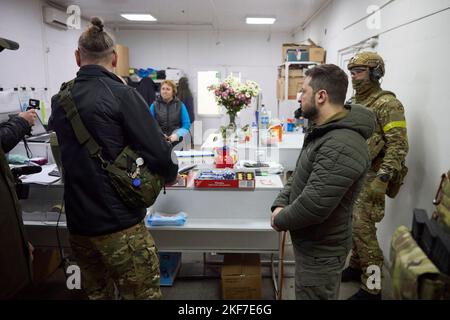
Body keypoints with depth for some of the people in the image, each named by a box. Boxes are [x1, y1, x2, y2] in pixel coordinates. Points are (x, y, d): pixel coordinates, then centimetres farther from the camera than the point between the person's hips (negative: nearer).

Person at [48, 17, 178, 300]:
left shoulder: (59, 100, 5)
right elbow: (157, 150, -17)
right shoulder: (121, 95, -13)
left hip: (77, 224, 6)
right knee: (142, 294, 8)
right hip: (119, 222, -6)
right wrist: (170, 174, 4)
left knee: (97, 292, 21)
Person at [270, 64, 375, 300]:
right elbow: (299, 175, 12)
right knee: (306, 294, 28)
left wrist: (279, 220, -15)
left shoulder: (341, 146, -31)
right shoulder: (321, 131, 7)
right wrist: (279, 205, -4)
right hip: (310, 244, 10)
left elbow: (313, 206, -34)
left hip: (320, 251, -10)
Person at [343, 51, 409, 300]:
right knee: (353, 225, 15)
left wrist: (382, 180, -23)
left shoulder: (387, 104, -13)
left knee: (362, 228, -6)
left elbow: (398, 146, -18)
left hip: (369, 177, -8)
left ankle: (371, 287, 6)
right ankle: (356, 266, 32)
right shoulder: (354, 103, 12)